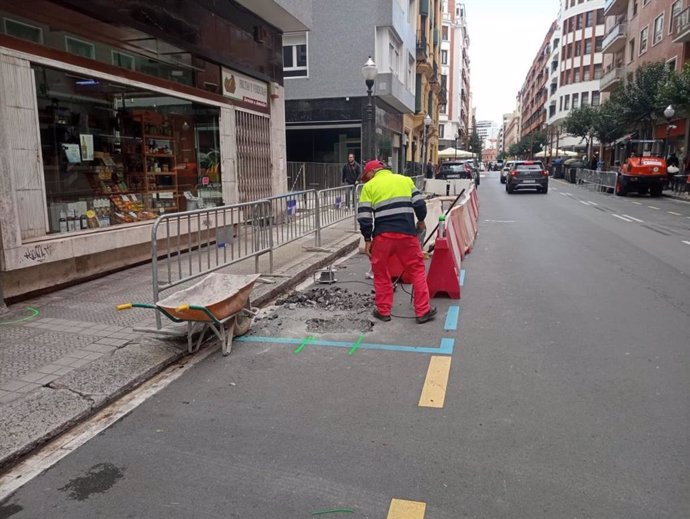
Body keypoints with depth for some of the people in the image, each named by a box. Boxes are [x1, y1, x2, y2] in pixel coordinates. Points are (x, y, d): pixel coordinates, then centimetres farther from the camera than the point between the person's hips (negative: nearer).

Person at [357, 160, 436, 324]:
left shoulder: (369, 186, 7)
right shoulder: (405, 180, 13)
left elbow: (364, 216, 0)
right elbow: (419, 204, 8)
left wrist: (367, 240, 8)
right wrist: (421, 221, 26)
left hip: (382, 235, -1)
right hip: (407, 233, 2)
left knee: (381, 273, 15)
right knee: (417, 270, 13)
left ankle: (383, 311, 22)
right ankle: (423, 311, 14)